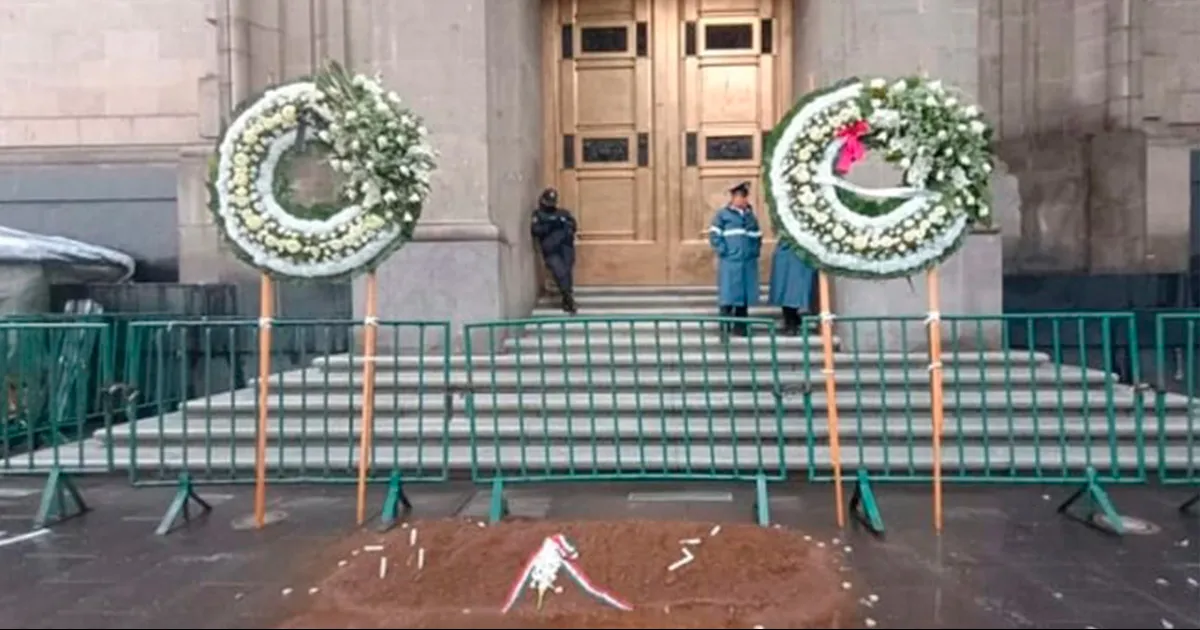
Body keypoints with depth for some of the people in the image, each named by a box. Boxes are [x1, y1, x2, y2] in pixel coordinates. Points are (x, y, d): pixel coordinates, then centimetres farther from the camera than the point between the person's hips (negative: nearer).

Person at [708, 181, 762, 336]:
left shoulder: (750, 215, 16)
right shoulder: (722, 214, 0)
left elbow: (758, 236, 23)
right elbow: (714, 235, -5)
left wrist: (755, 250, 8)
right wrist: (723, 251, -12)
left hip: (748, 262, 5)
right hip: (730, 262, -5)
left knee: (745, 294, 7)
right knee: (728, 294, -5)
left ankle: (740, 327, 15)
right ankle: (725, 327, 0)